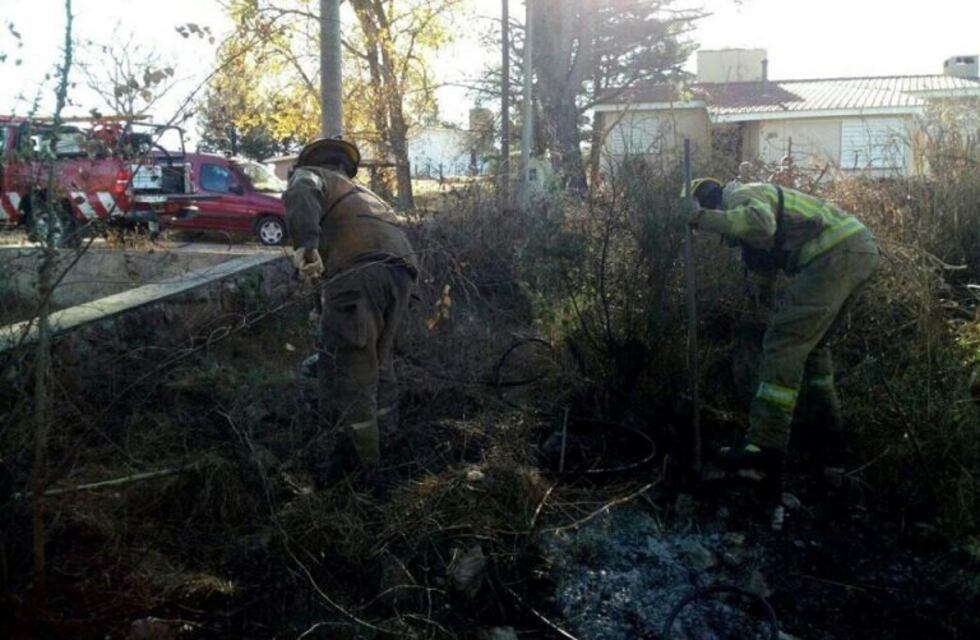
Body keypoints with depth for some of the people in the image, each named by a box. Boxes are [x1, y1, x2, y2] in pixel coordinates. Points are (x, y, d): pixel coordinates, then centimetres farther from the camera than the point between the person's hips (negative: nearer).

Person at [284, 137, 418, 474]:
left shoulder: (310, 174, 18)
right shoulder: (364, 193, 40)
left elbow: (301, 194, -8)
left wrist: (304, 244, -26)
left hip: (358, 270, -7)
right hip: (401, 270, 7)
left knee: (348, 370, 1)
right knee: (379, 362, 24)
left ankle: (360, 464, 6)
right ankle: (386, 444, 35)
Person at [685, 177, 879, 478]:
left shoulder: (739, 196, -2)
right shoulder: (756, 195, 29)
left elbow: (760, 223, -28)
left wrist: (704, 218, -20)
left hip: (837, 253, -10)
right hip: (859, 249, 10)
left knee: (784, 342, -12)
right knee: (809, 339, 24)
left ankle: (766, 446, -15)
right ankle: (829, 428, 32)